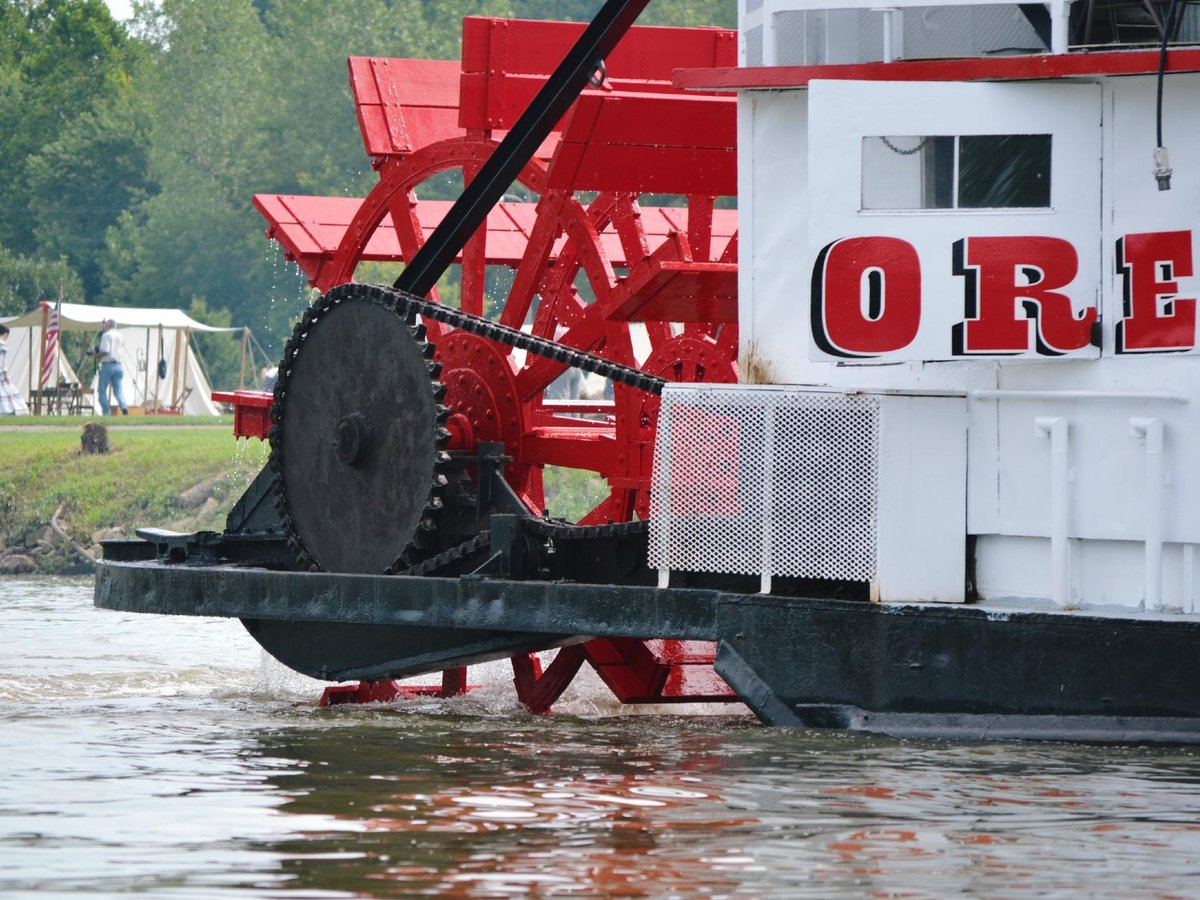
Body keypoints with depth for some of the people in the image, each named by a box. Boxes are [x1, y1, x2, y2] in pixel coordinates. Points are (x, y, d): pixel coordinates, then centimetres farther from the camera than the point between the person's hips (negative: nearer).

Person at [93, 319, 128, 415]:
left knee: (102, 390, 5)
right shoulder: (121, 336, 14)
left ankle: (107, 412, -1)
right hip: (119, 365, 6)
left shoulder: (106, 335, -7)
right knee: (119, 390, 2)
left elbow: (105, 351, -17)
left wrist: (97, 354, 1)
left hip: (108, 365, -6)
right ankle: (124, 407, -23)